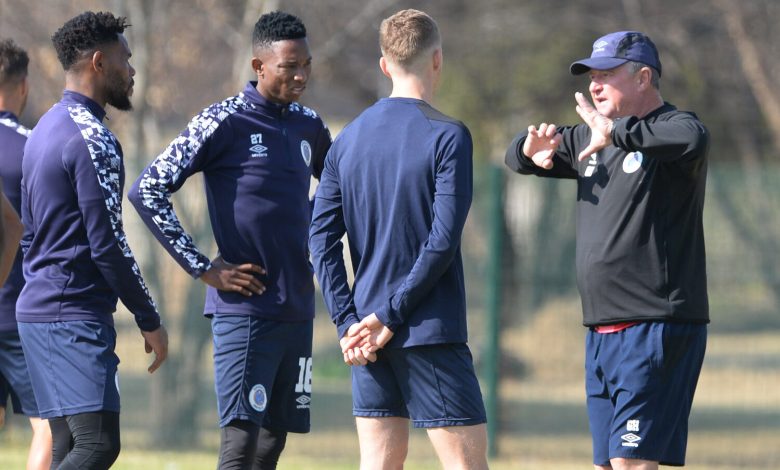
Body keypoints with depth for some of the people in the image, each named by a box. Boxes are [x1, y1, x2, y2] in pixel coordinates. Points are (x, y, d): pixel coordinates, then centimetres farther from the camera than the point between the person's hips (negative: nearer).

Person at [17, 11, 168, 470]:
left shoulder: (46, 129, 17)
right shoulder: (92, 139, -13)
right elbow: (107, 244, -16)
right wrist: (150, 320, -9)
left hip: (38, 309, 10)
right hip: (76, 316, -10)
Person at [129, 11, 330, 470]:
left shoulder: (309, 126, 11)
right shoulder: (223, 122, -8)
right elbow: (148, 191, -12)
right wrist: (204, 268, -13)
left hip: (299, 308, 7)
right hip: (245, 307, -7)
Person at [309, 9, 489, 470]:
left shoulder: (349, 138, 9)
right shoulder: (447, 136, -9)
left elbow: (322, 237, 4)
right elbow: (442, 240, -16)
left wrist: (348, 322, 1)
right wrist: (391, 317, -11)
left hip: (367, 332, 6)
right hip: (431, 333, -6)